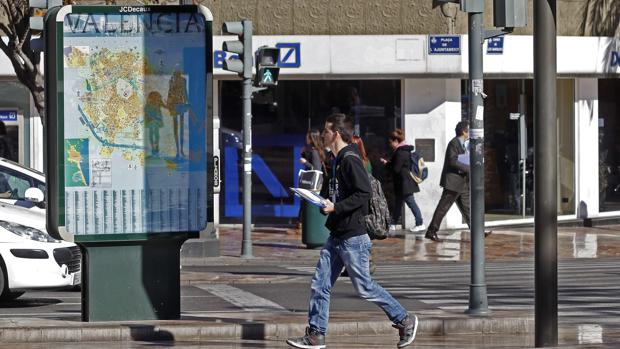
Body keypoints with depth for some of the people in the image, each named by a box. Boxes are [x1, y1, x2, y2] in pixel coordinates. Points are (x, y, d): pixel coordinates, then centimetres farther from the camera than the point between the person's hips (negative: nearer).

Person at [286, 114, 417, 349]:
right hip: (336, 236, 10)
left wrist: (335, 208, -25)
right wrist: (326, 203, 12)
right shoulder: (340, 160, 14)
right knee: (320, 284, 4)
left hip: (353, 237, -10)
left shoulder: (350, 160, -16)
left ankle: (404, 321, 12)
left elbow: (363, 193, -24)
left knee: (364, 287, -1)